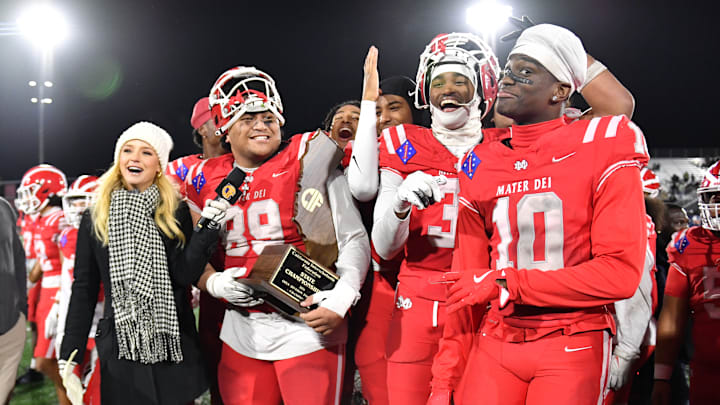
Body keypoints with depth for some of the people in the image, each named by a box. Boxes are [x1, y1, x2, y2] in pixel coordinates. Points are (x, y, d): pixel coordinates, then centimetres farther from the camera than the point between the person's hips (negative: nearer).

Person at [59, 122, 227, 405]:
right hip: (119, 350, 1)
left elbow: (185, 277, -9)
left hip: (174, 349, 0)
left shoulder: (176, 213, 1)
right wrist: (69, 355, 0)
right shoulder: (94, 219, 4)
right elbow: (84, 289, 5)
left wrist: (208, 228, -20)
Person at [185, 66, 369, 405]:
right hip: (241, 335, 4)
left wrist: (340, 299, -16)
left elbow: (353, 239, -3)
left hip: (309, 329, -3)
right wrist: (215, 283, -3)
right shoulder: (208, 181, 8)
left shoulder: (309, 158, -3)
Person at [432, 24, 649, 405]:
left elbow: (620, 273, -15)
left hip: (573, 348, -3)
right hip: (495, 343, 4)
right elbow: (467, 278, 7)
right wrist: (451, 373, 4)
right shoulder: (481, 164, 5)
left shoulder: (602, 149, -8)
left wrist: (505, 282, -16)